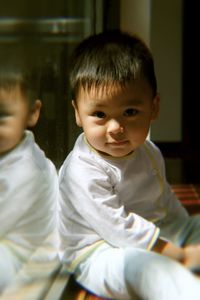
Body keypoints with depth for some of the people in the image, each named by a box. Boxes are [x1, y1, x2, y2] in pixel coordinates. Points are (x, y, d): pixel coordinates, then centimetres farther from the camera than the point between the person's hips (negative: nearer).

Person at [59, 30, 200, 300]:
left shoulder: (148, 151, 5)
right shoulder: (82, 172, -23)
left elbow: (165, 200, 20)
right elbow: (120, 228, -25)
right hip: (98, 254, -9)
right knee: (142, 264, -37)